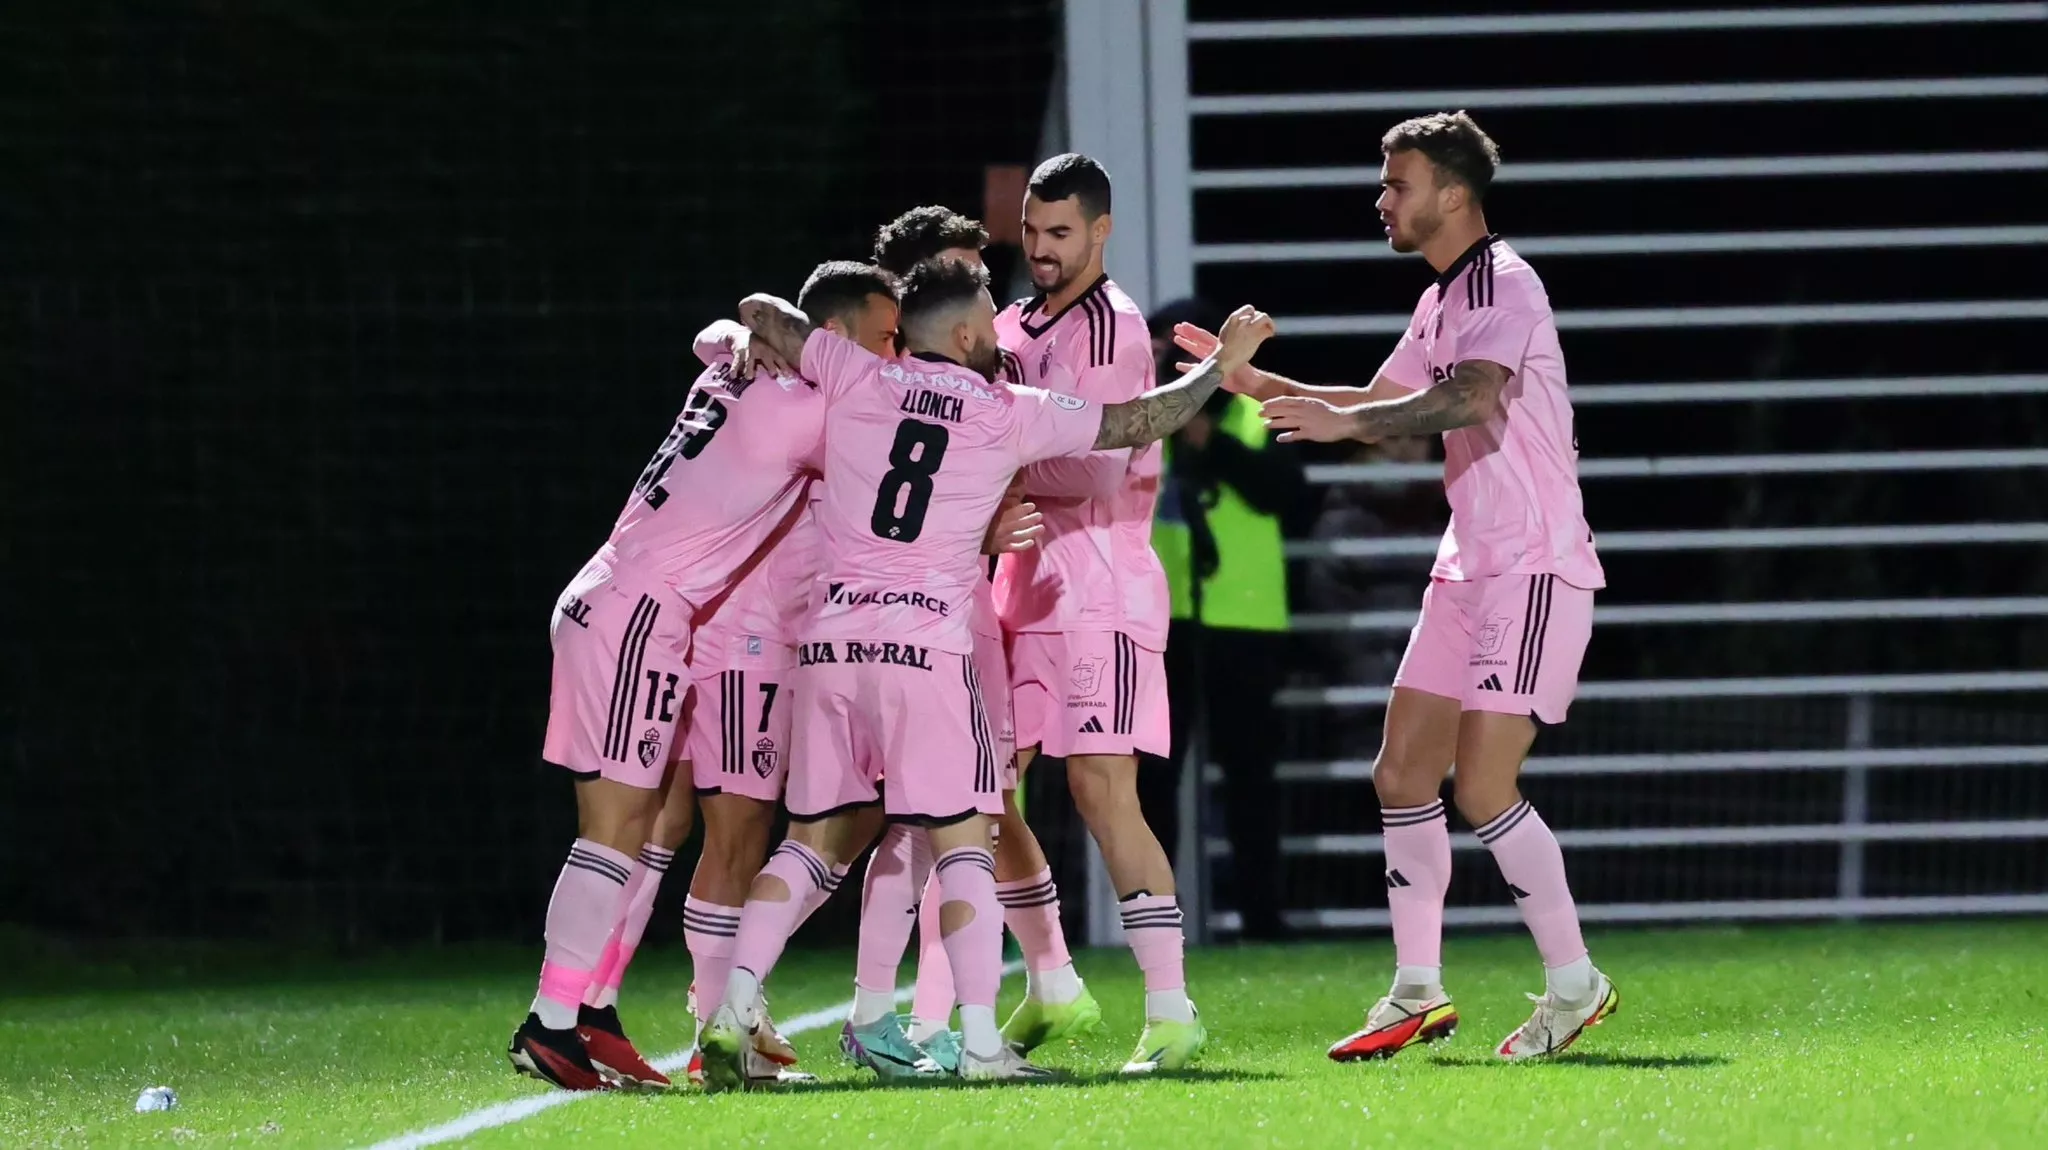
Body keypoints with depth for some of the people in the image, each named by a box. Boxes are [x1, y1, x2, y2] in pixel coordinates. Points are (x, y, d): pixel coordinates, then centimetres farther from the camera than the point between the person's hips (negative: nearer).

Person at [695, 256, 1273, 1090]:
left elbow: (758, 315, 19)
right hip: (927, 646, -3)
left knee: (813, 839, 12)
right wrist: (1223, 364, 25)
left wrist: (745, 345, 41)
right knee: (961, 844, -1)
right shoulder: (1013, 416, 3)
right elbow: (1142, 422, 11)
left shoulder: (855, 379, 8)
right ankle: (980, 1041, -9)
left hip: (829, 642, 3)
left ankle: (735, 1006, 1)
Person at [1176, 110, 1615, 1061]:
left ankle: (1573, 984, 0)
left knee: (1482, 786, -13)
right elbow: (1382, 406, 29)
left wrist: (1344, 420, -39)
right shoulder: (1440, 303, 16)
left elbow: (1471, 398, -31)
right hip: (1469, 570, 10)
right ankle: (1418, 993, 14)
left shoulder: (1502, 286, -14)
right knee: (1402, 774, 7)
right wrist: (1255, 381, 20)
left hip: (1535, 568, -10)